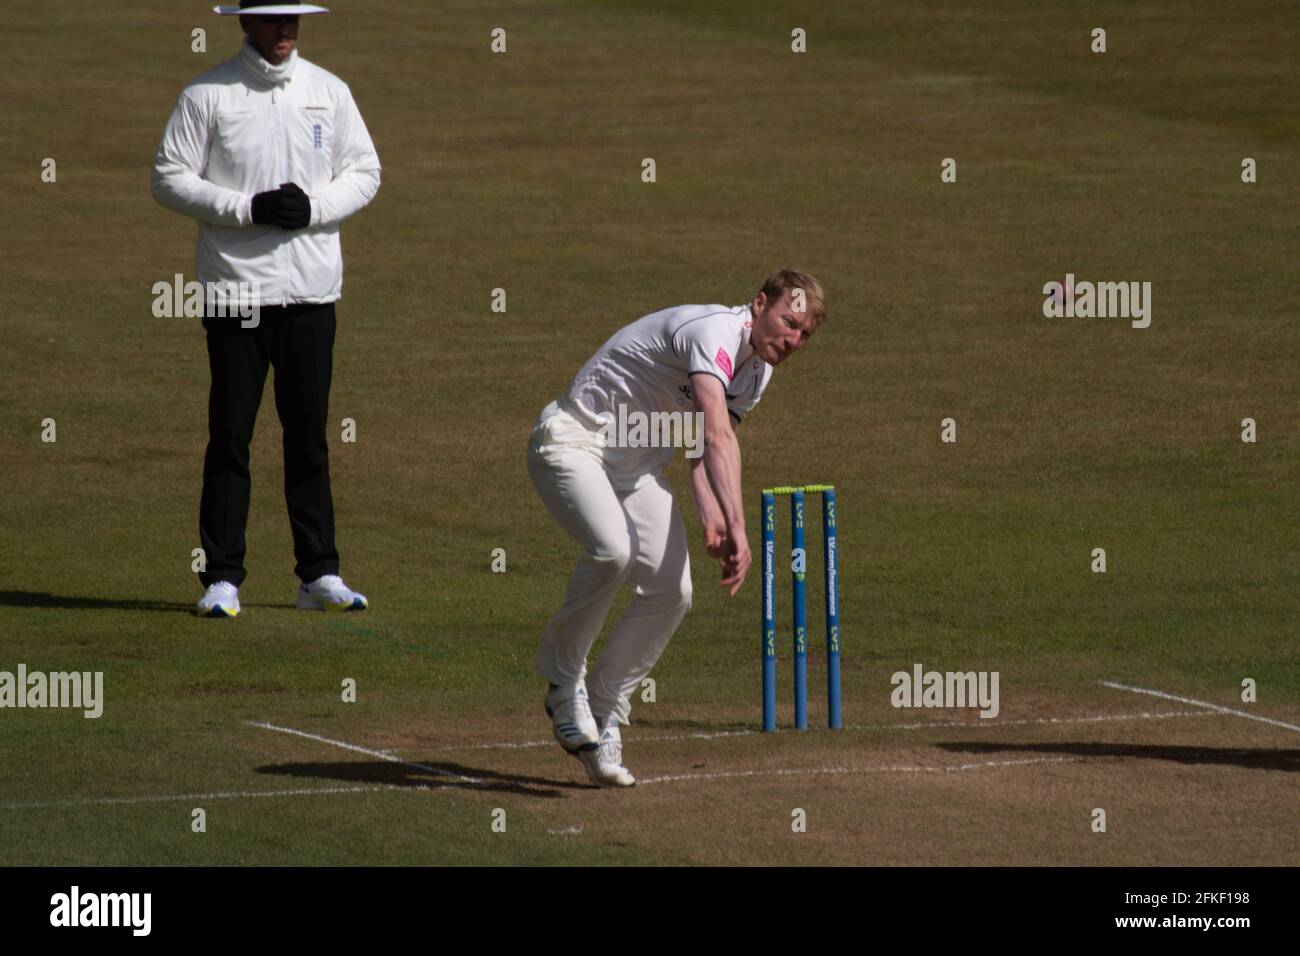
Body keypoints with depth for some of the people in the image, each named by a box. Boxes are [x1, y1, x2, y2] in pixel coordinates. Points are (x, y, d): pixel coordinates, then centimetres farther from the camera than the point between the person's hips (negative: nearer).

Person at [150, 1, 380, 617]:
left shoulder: (329, 92, 9)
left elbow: (365, 172, 11)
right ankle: (222, 578, 2)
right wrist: (250, 208, -15)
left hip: (311, 290, 3)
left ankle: (319, 576, 12)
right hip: (235, 286, -3)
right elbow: (168, 178, -3)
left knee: (308, 438, 7)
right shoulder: (206, 95, -1)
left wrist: (313, 207, -8)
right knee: (230, 438, -2)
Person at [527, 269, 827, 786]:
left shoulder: (755, 372, 6)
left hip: (639, 466, 9)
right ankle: (563, 677, -11)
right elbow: (717, 437, -38)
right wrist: (736, 525, -48)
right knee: (612, 548, -33)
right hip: (577, 441, -9)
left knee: (671, 591, -6)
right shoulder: (715, 331, -26)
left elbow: (712, 446, 7)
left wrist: (712, 522, -12)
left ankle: (603, 716, 9)